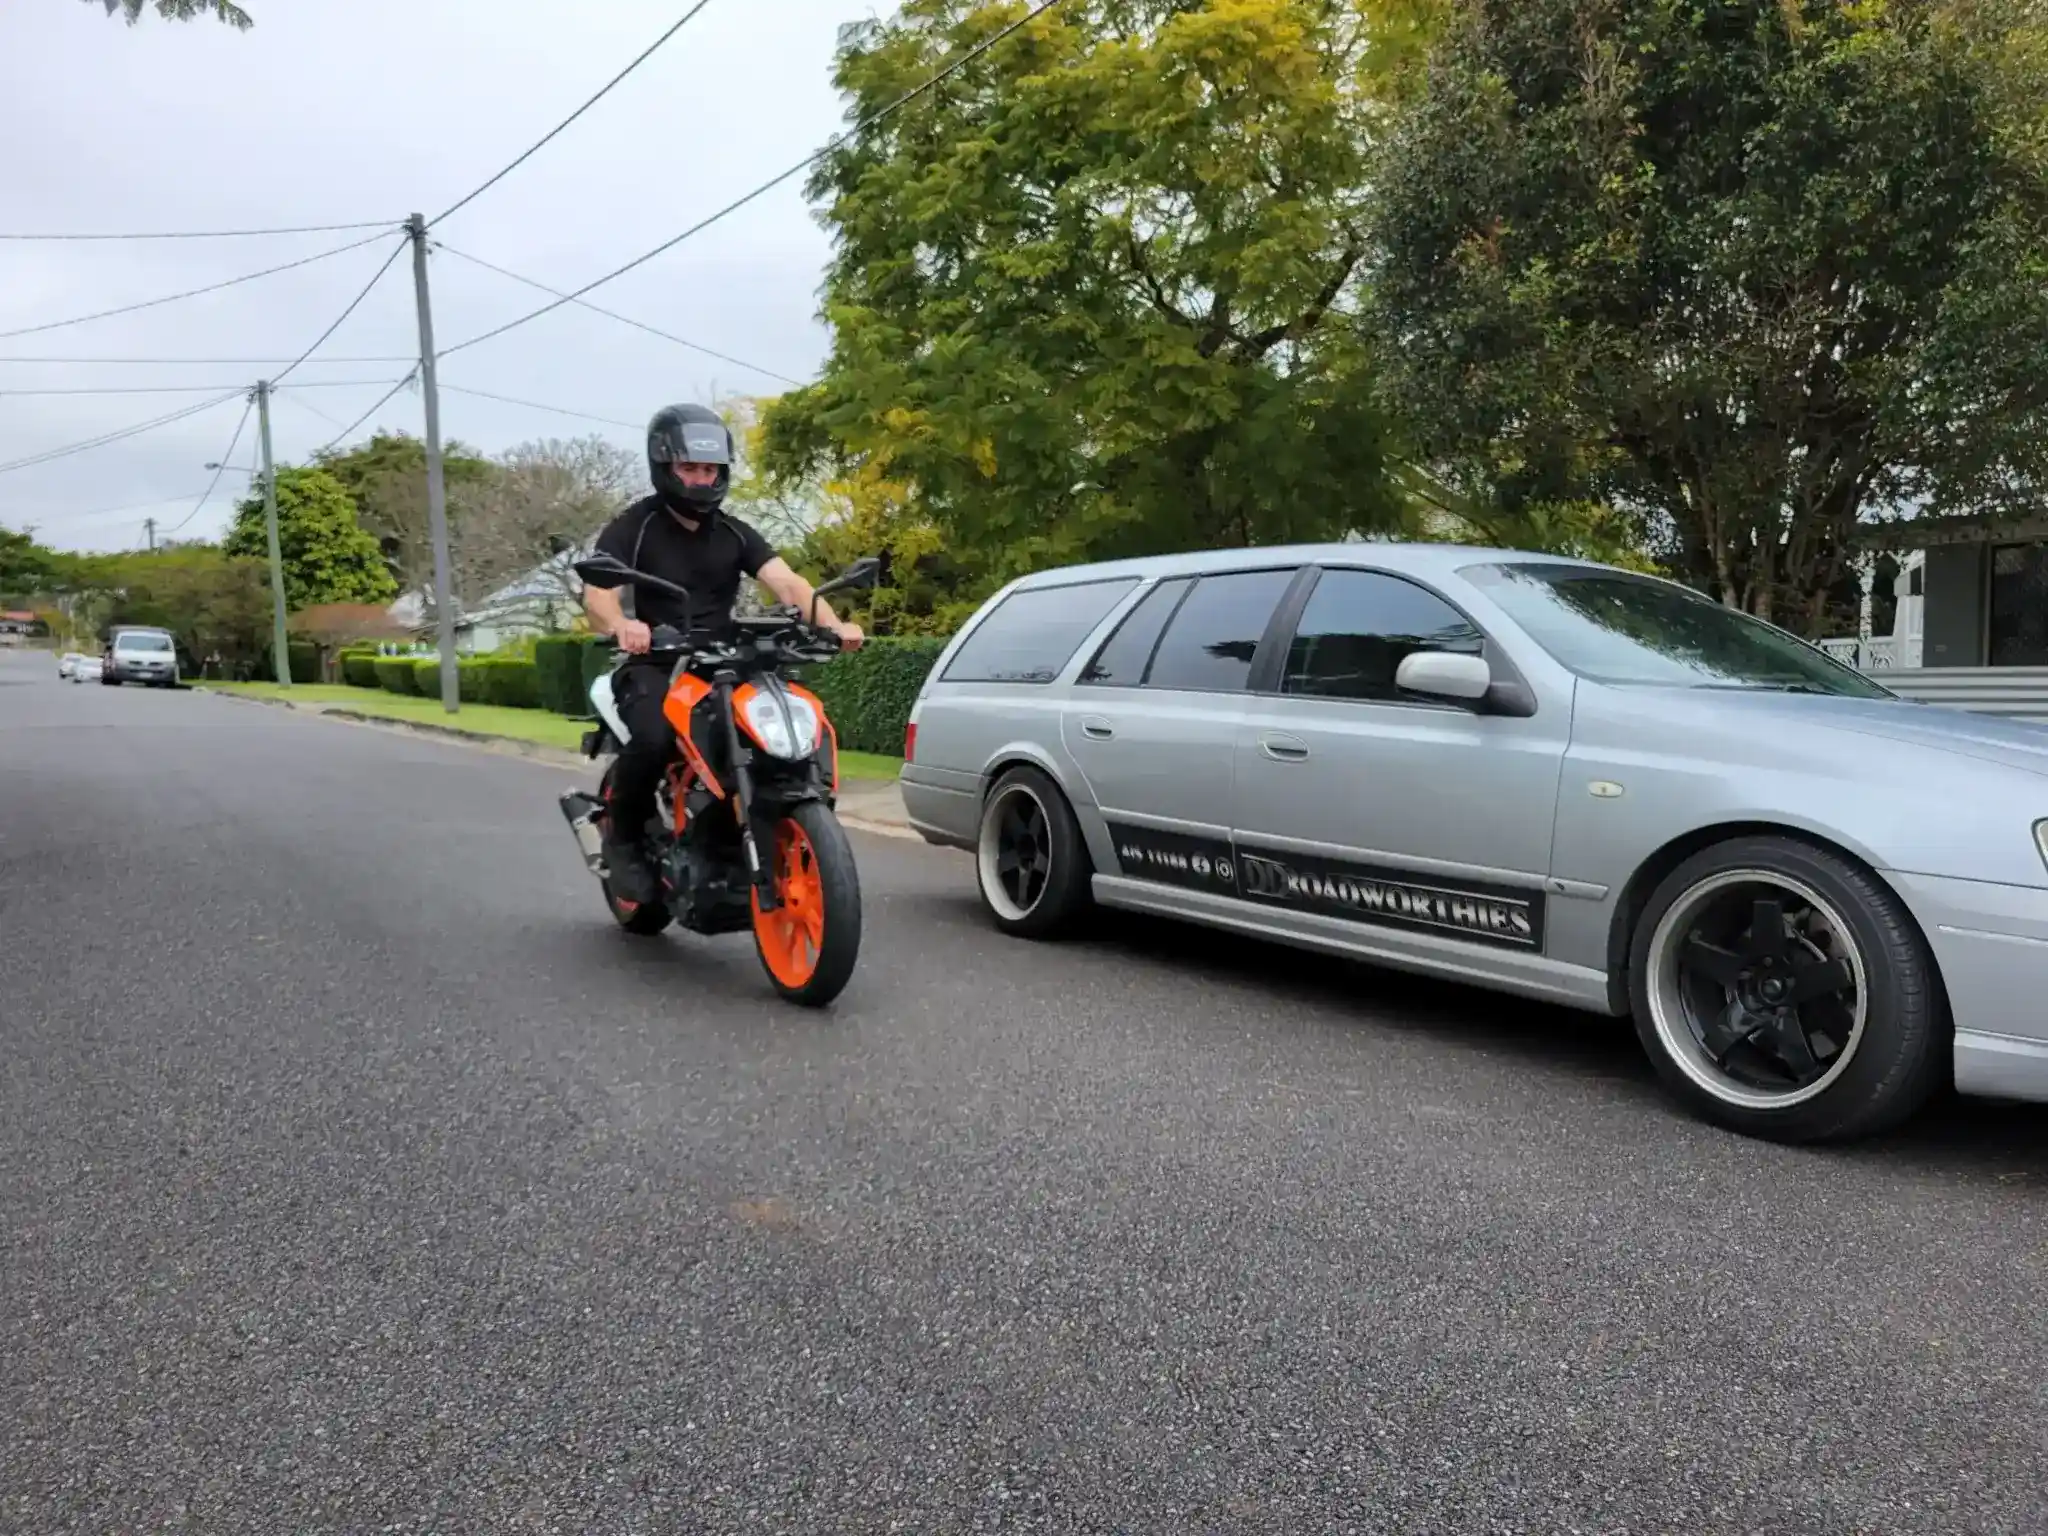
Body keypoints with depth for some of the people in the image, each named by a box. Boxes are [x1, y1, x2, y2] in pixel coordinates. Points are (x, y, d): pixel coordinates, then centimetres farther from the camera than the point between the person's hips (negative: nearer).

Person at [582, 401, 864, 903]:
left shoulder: (735, 533, 14)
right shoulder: (632, 527, 2)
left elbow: (787, 583, -2)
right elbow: (598, 595, -14)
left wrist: (831, 623, -23)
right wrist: (622, 626, -40)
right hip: (653, 665, -4)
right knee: (652, 738, -35)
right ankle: (623, 837, -6)